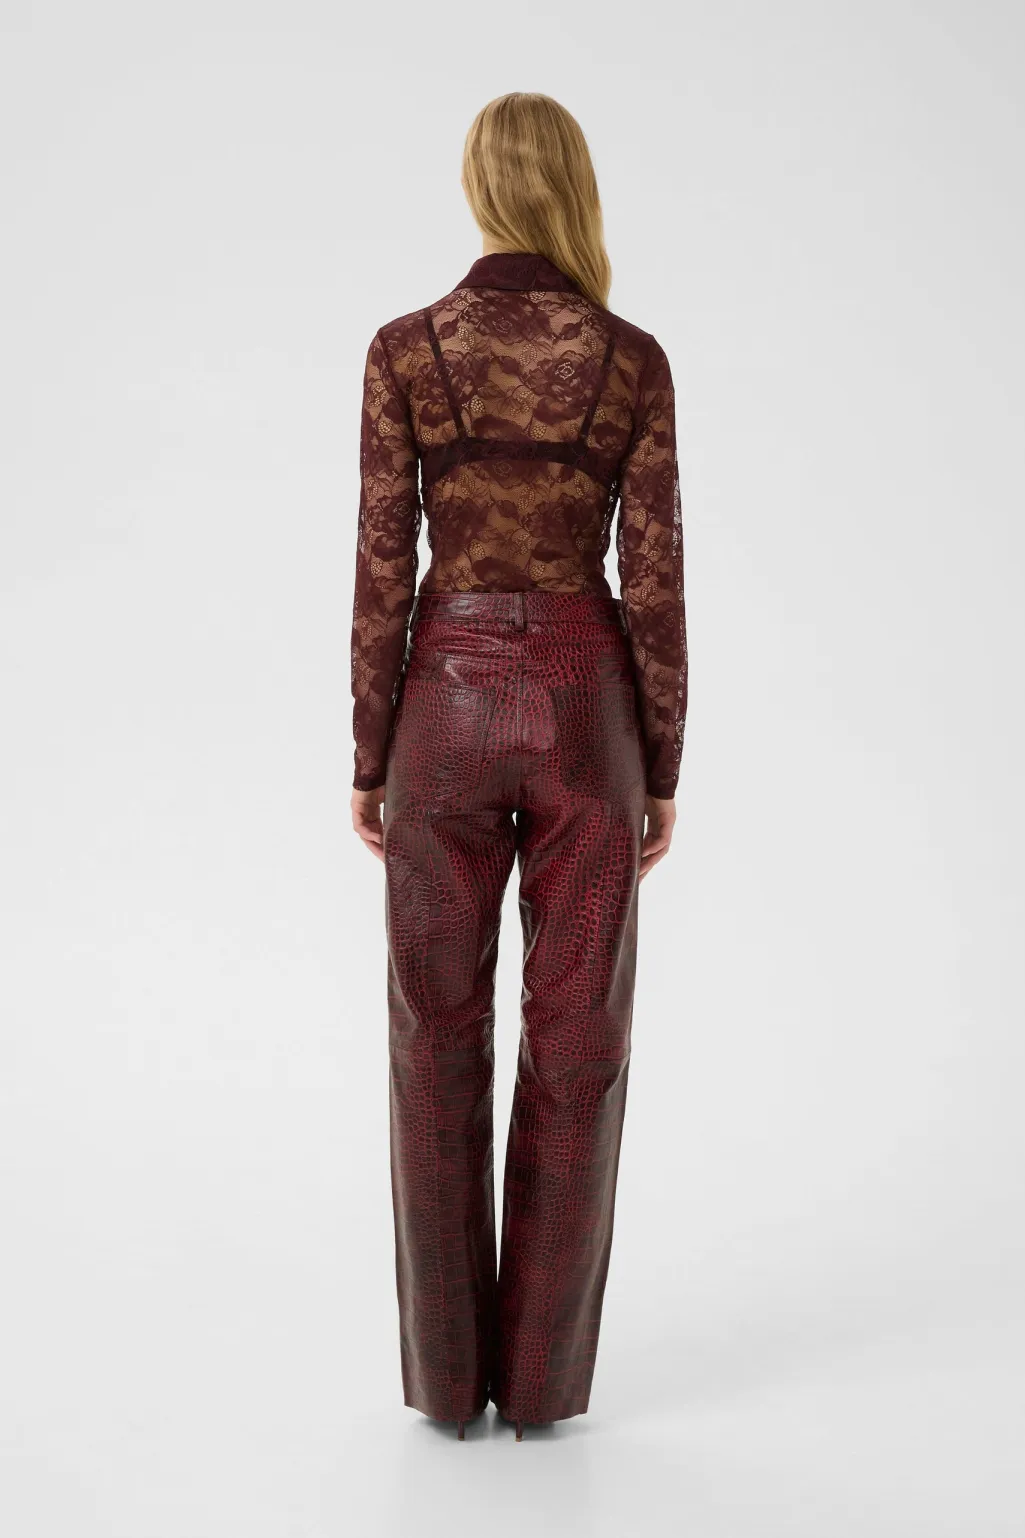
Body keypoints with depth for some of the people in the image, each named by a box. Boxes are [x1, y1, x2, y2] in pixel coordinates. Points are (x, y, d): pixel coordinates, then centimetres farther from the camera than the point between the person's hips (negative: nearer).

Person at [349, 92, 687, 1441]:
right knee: (575, 1043, 7)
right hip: (584, 705, 0)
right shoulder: (635, 362, -3)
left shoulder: (405, 352, -3)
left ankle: (448, 1370, 15)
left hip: (449, 700, 0)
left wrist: (370, 760, 4)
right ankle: (544, 1374, 14)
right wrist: (663, 770, 5)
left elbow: (383, 573, -4)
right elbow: (654, 583, -3)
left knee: (439, 1038, 9)